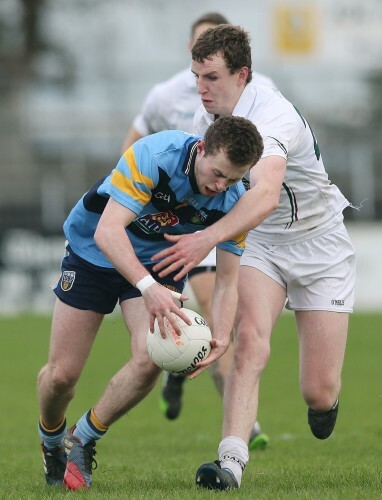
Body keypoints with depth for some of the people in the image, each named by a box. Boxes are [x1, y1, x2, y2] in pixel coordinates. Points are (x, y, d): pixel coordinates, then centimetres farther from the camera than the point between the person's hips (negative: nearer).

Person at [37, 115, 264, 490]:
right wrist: (148, 287, -56)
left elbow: (227, 281, -14)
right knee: (63, 373, -4)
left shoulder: (233, 201, -21)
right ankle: (50, 441, 31)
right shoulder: (152, 156, -34)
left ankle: (82, 442, 3)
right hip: (94, 252, -2)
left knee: (150, 360, -22)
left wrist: (220, 337, -33)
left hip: (159, 264, 3)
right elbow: (107, 230, -41)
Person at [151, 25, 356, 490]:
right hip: (259, 242, 5)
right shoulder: (206, 117, -6)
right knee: (249, 338, -25)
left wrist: (208, 238, -61)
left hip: (318, 243, -5)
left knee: (319, 392, -5)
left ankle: (324, 399, 34)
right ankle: (232, 460, -31)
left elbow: (266, 194, -50)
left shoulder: (272, 116, -31)